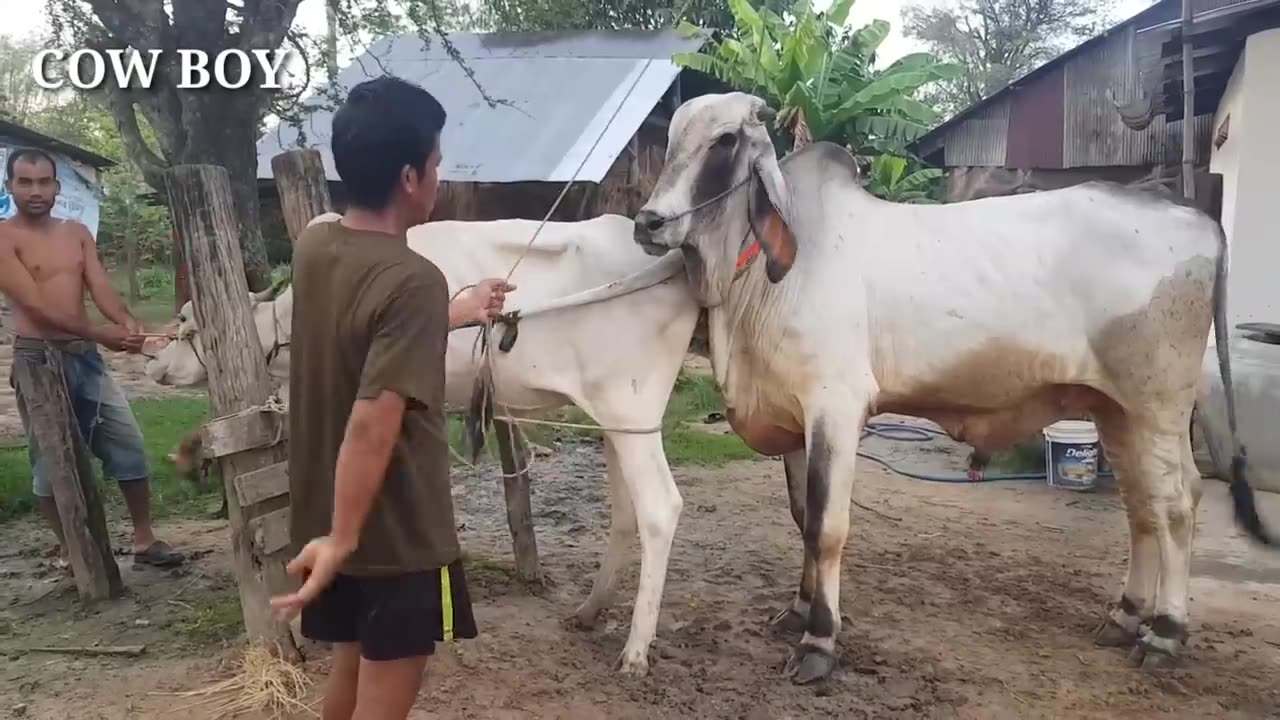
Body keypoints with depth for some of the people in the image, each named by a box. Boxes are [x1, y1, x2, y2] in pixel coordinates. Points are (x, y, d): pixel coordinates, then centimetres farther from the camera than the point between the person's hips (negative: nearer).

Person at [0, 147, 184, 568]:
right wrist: (102, 334, -24)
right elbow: (36, 305, -16)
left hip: (86, 356, 5)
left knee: (129, 446, 4)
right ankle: (70, 551, 18)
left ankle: (144, 541, 15)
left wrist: (128, 322, -22)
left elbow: (100, 288, 0)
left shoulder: (77, 234, 11)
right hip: (38, 359, -5)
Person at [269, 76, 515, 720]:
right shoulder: (414, 280, -26)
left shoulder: (313, 246, 0)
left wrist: (457, 313, 27)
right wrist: (342, 540, -24)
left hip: (323, 515, 8)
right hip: (398, 533, -8)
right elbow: (372, 424, -30)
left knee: (349, 666, 25)